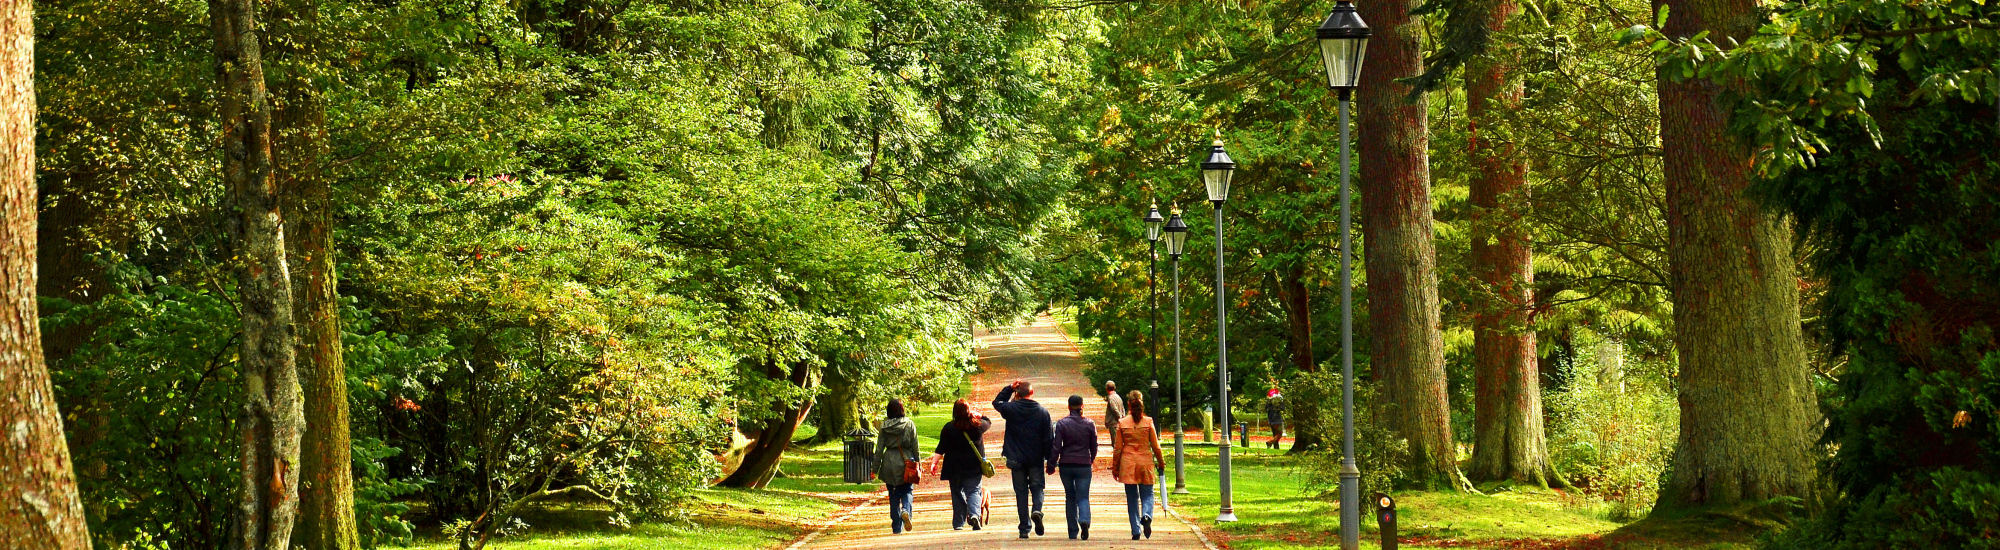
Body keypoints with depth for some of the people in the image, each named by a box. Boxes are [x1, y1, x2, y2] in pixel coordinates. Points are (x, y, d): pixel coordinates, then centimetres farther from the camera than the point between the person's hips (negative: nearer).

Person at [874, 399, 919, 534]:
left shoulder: (885, 427, -1)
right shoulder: (910, 425, -2)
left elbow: (879, 448, 0)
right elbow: (915, 447, 0)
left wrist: (875, 468, 5)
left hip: (889, 462, 1)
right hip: (906, 461, -1)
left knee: (893, 494, 9)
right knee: (907, 490, 9)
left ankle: (896, 527, 9)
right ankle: (906, 510, -23)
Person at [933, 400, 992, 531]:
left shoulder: (949, 428, -7)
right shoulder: (978, 425, -3)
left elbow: (941, 448, -8)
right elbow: (988, 422, 20)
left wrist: (935, 462, -5)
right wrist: (978, 415, 27)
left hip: (955, 468, 0)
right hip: (974, 466, 0)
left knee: (957, 494, 10)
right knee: (973, 491, 3)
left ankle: (958, 523, 12)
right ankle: (974, 514, -24)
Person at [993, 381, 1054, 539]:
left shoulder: (1011, 409, -5)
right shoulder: (1042, 412, -3)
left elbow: (997, 402, 18)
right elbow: (1049, 438, -2)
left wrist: (1009, 388, 10)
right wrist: (1050, 460, 5)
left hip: (1016, 459, 0)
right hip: (1036, 459, 0)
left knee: (1021, 492, 6)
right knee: (1037, 487, 13)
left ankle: (1024, 528, 3)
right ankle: (1036, 510, -18)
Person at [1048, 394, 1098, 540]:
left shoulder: (1061, 424, -3)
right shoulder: (1090, 424, 1)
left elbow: (1056, 447, -6)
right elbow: (1094, 447, 8)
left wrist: (1051, 465, 2)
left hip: (1066, 465, 0)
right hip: (1084, 465, 0)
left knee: (1070, 497, 11)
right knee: (1083, 497, 3)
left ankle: (1073, 532, 10)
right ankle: (1084, 520, -27)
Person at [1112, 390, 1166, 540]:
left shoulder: (1122, 423, -4)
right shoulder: (1148, 422, -3)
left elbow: (1117, 448, 0)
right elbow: (1155, 445, 1)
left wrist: (1115, 467, 10)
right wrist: (1161, 463, 14)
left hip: (1128, 463, 0)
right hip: (1145, 461, 0)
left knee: (1132, 498, 8)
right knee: (1147, 494, 10)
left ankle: (1136, 531, 5)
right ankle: (1146, 516, -21)